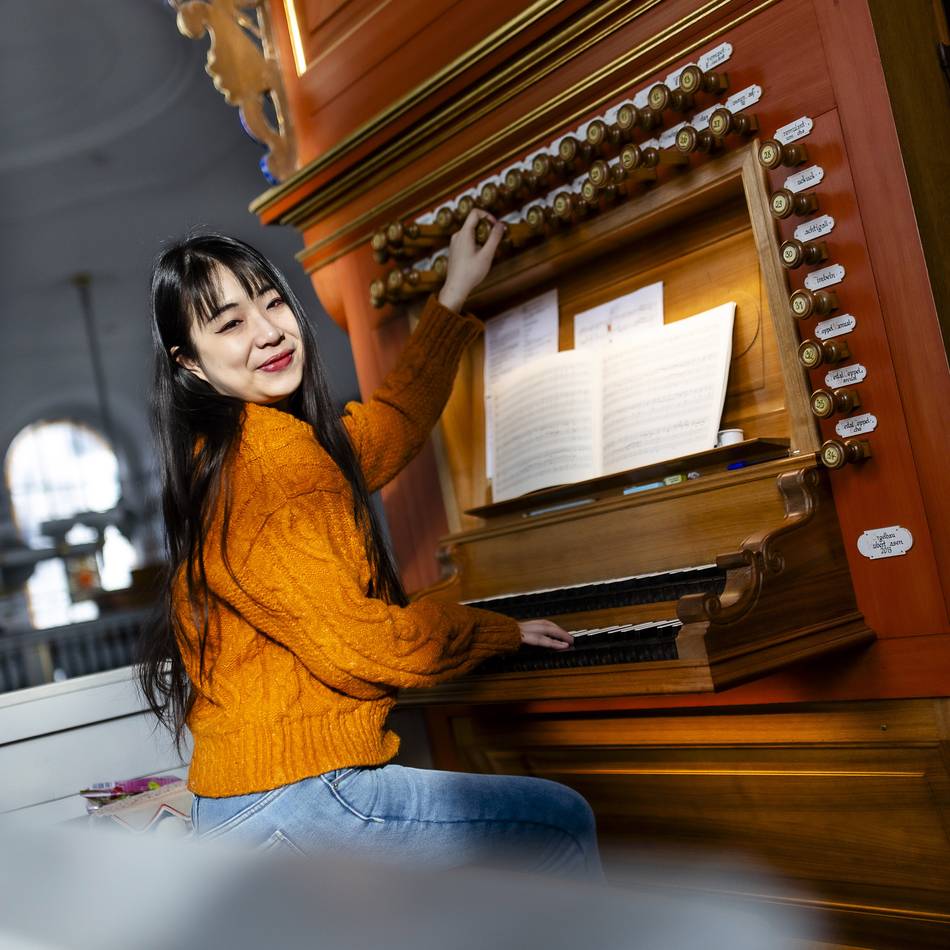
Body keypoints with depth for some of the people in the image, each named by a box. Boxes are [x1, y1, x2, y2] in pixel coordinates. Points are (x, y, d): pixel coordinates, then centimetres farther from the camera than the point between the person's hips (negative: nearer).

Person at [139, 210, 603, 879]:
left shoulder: (293, 446, 10)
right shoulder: (251, 467, -19)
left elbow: (393, 424, 28)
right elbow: (354, 643, -22)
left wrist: (455, 294, 35)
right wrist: (503, 630, -5)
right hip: (288, 802, -10)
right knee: (563, 823, 0)